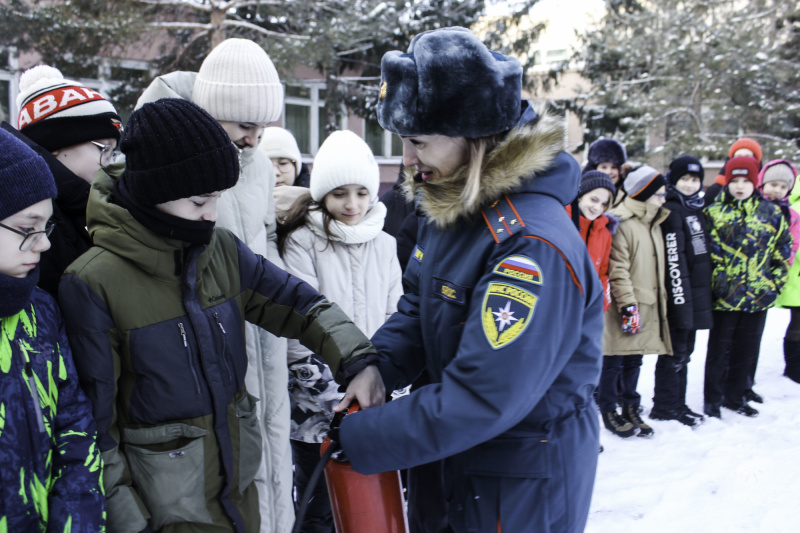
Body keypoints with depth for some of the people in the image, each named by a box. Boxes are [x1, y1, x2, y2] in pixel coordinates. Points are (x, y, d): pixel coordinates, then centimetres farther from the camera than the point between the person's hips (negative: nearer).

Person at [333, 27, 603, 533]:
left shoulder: (534, 246, -30)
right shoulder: (448, 209, -2)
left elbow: (480, 399, -31)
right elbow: (416, 312, 6)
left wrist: (358, 437, -24)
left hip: (526, 478, -7)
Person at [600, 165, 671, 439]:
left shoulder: (654, 223, 16)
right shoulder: (620, 223, -12)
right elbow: (617, 269, -17)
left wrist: (660, 297, 20)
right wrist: (628, 304, -20)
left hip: (648, 304, 8)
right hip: (625, 306, -8)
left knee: (634, 359, 15)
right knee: (614, 360, 1)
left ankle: (630, 410, 25)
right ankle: (608, 412, 13)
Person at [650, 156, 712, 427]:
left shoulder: (696, 209, 16)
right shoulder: (671, 210, -13)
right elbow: (674, 259, -18)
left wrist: (704, 292, 19)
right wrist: (680, 297, -21)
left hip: (697, 292, 9)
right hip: (680, 293, -9)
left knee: (685, 351, 14)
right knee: (675, 351, -1)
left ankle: (677, 403, 23)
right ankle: (665, 406, 9)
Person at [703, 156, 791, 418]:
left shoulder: (771, 213, 6)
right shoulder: (714, 212, -2)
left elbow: (783, 249, 9)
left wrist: (775, 281, 3)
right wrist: (712, 282, -10)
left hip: (759, 296, 3)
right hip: (724, 295, -3)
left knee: (747, 350, 13)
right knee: (719, 349, 6)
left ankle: (736, 396, 29)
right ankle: (712, 399, 18)